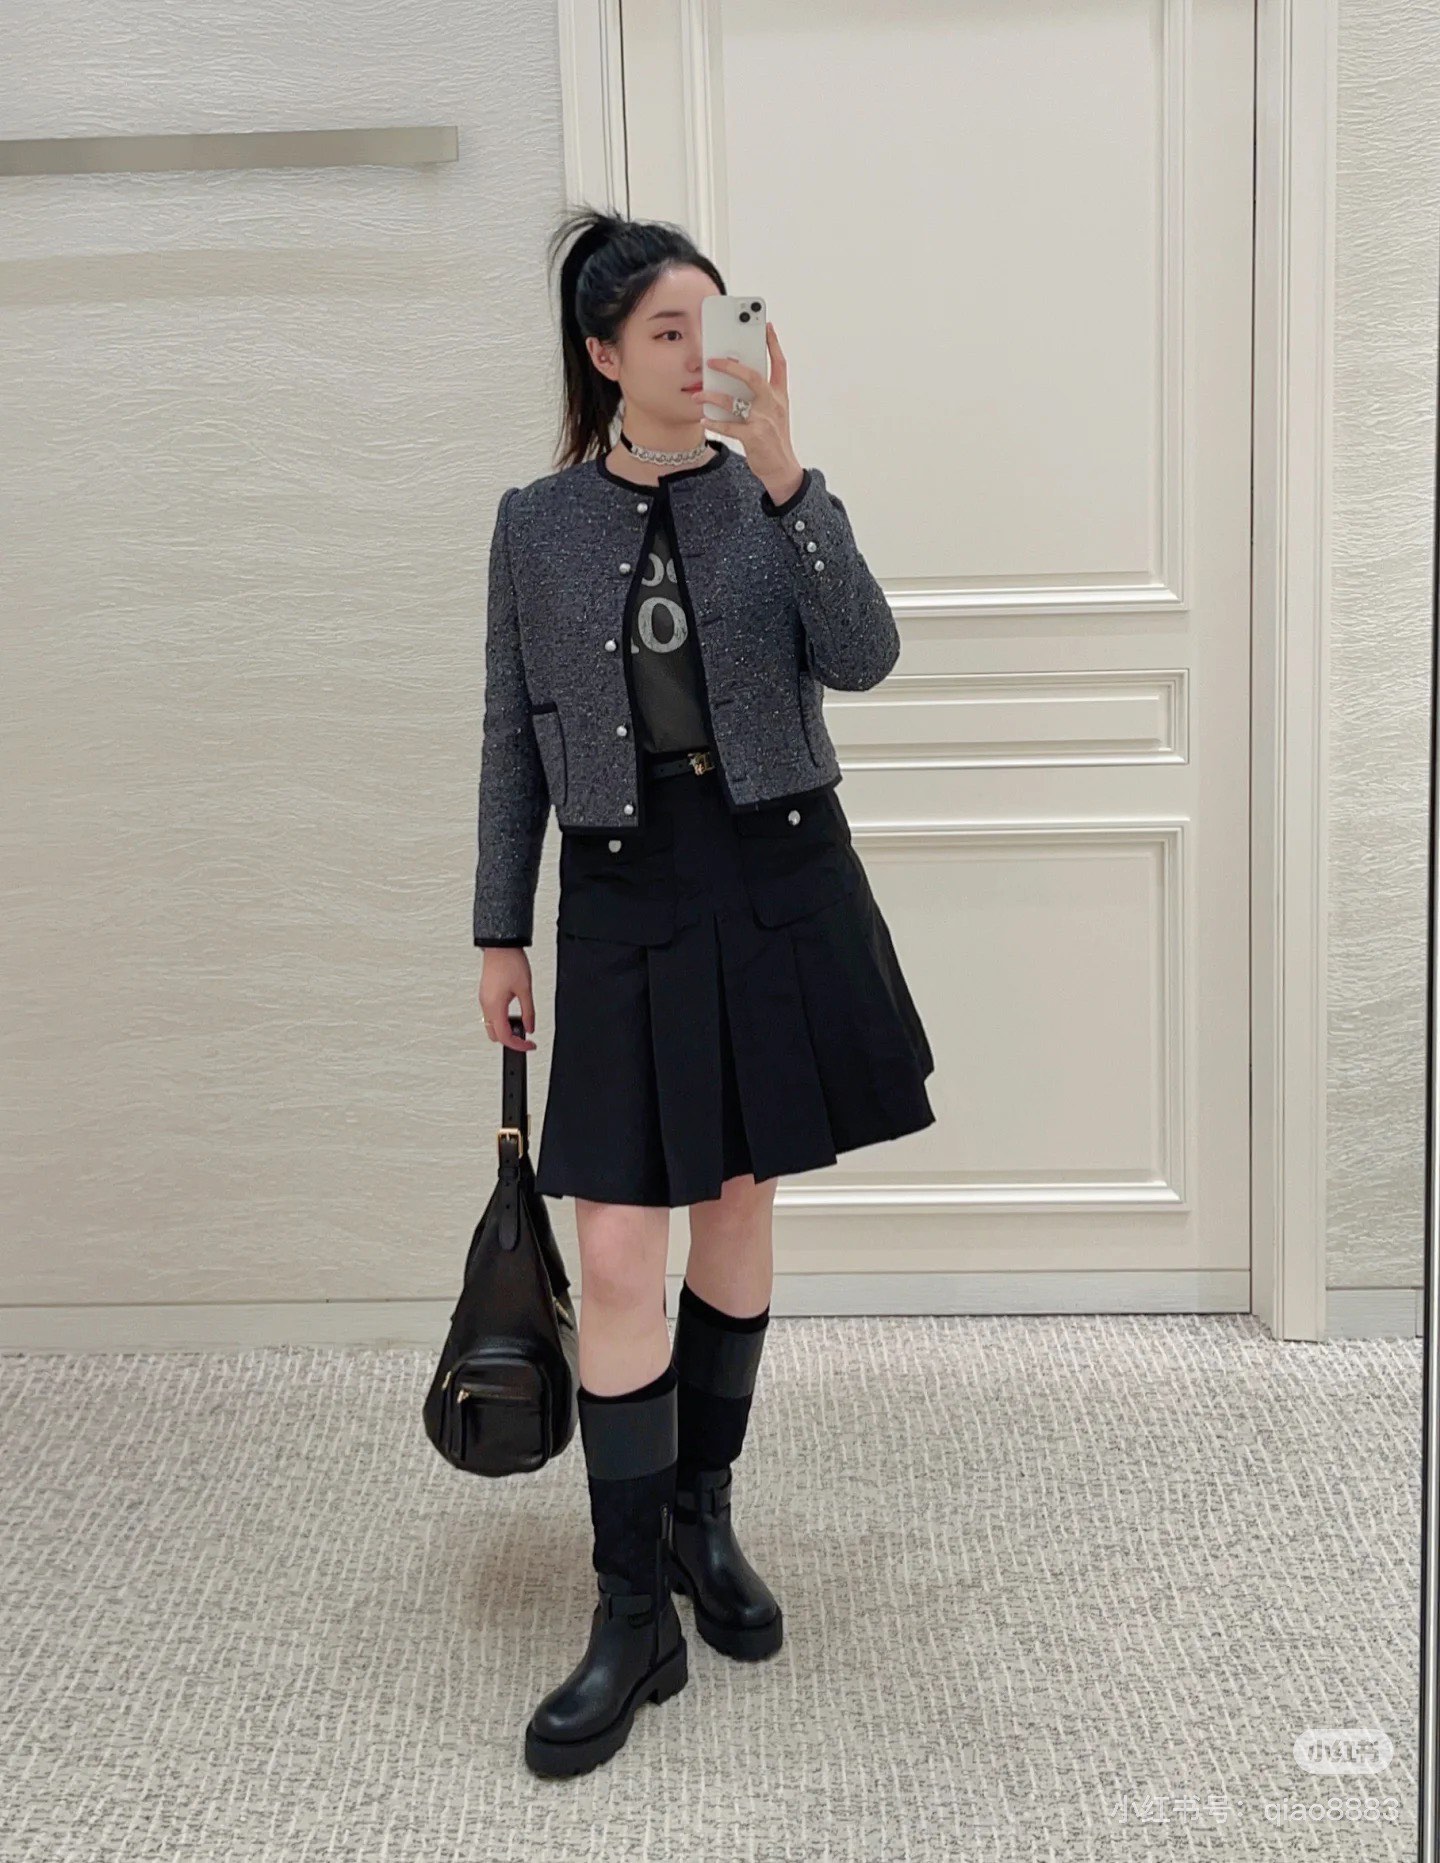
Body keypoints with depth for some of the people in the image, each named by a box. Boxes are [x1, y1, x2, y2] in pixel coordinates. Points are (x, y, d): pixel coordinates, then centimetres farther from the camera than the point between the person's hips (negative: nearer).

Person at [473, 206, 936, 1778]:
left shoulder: (767, 497, 3)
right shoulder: (537, 523, 3)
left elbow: (862, 657, -12)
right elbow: (514, 740, 7)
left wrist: (782, 476, -21)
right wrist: (499, 933, 6)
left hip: (779, 881, 1)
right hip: (626, 894, -1)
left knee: (740, 1208, 12)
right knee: (618, 1255, -6)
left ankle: (702, 1516, 33)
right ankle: (633, 1618, 5)